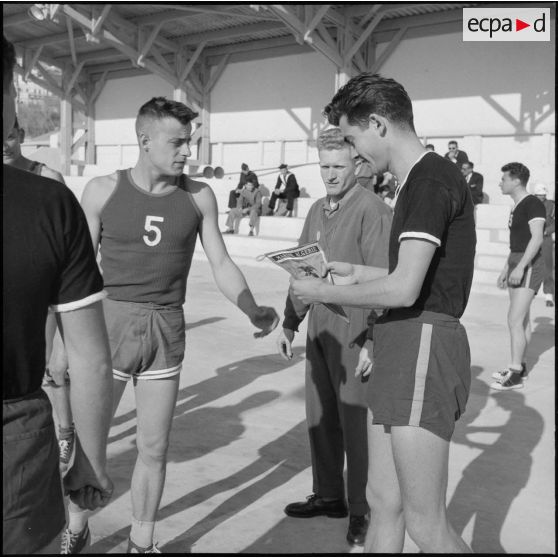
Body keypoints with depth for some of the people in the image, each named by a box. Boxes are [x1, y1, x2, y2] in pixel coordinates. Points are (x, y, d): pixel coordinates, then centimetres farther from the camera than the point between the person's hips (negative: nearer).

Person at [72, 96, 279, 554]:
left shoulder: (199, 197, 1)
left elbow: (221, 263, 2)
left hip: (166, 332, 2)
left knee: (153, 448, 9)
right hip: (109, 324, -1)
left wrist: (253, 310, -14)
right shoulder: (103, 191, -2)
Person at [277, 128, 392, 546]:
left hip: (355, 334, -7)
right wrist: (290, 322, 15)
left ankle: (363, 510, 15)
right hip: (320, 331, 7)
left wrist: (374, 340, -19)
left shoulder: (374, 211, -12)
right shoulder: (317, 211, 12)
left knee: (355, 422, 0)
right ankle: (328, 496, 30)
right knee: (320, 417, 14)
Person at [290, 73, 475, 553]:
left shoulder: (431, 178, -14)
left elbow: (404, 289, -22)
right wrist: (359, 273, 24)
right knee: (383, 501, 15)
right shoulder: (421, 178, 17)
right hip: (402, 348, 10)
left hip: (423, 344, -10)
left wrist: (322, 293, -9)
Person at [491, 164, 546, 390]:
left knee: (515, 319, -14)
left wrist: (521, 267, -28)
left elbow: (537, 238, -22)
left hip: (529, 265, -10)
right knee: (523, 319, 13)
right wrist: (506, 269, 23)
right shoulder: (517, 206, 15)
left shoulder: (533, 204, -13)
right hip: (516, 264, 10)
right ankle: (519, 366, 20)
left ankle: (516, 374, -12)